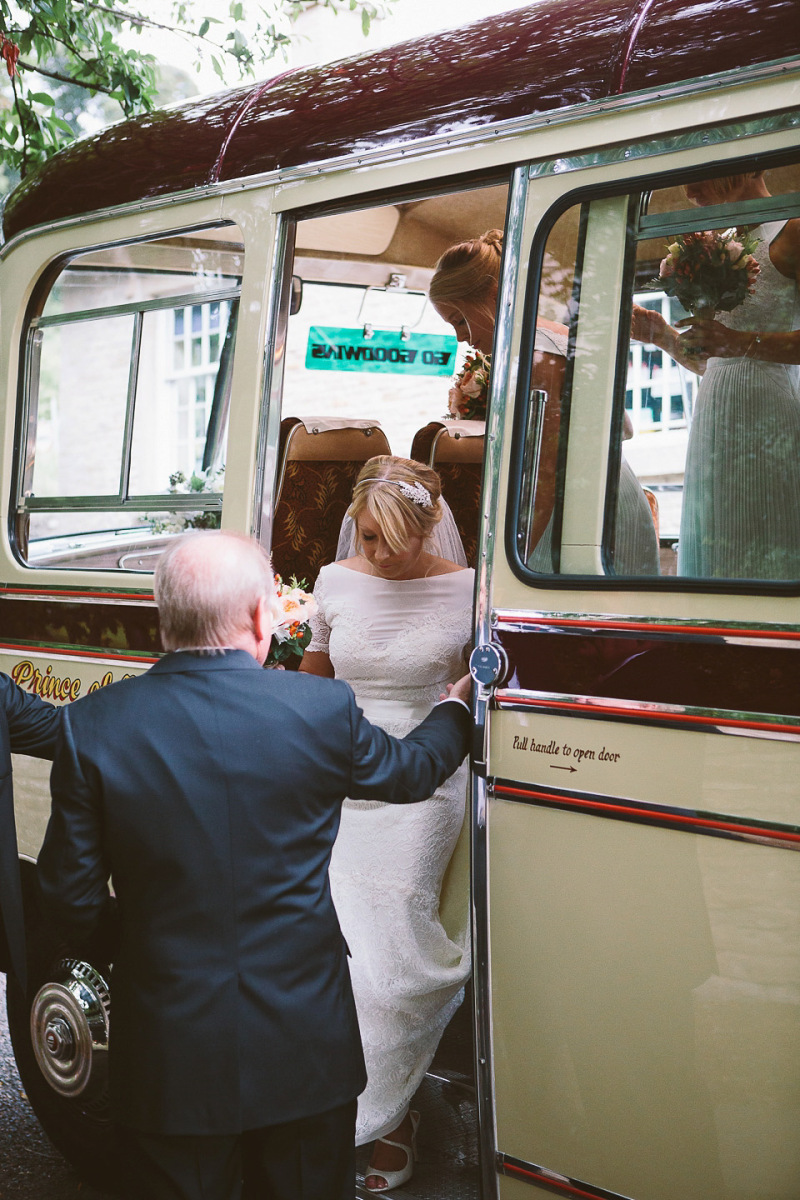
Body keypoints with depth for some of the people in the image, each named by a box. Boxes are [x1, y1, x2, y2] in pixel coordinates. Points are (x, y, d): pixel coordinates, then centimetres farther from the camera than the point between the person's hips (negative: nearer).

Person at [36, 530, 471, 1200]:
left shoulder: (93, 726, -13)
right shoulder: (324, 710, -12)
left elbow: (73, 905, -7)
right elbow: (413, 770, 9)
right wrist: (459, 702, 30)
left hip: (170, 1062, 0)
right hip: (306, 1053, 0)